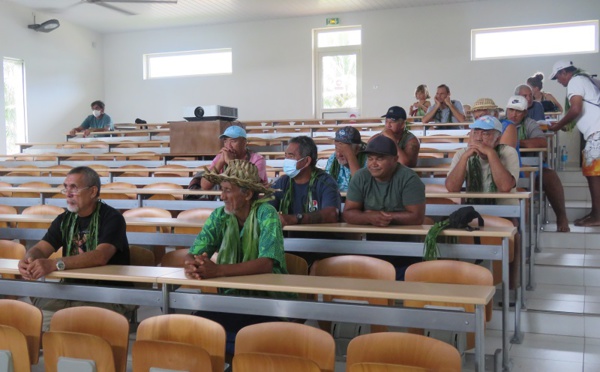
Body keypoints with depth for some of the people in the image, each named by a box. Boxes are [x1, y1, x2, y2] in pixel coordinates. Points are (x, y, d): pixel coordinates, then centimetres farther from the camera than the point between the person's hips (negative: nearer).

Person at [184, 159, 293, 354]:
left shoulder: (266, 214, -13)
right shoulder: (220, 215, 1)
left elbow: (266, 264, -25)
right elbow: (192, 254, -4)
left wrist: (218, 270, -35)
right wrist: (191, 265, -29)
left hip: (267, 298, -4)